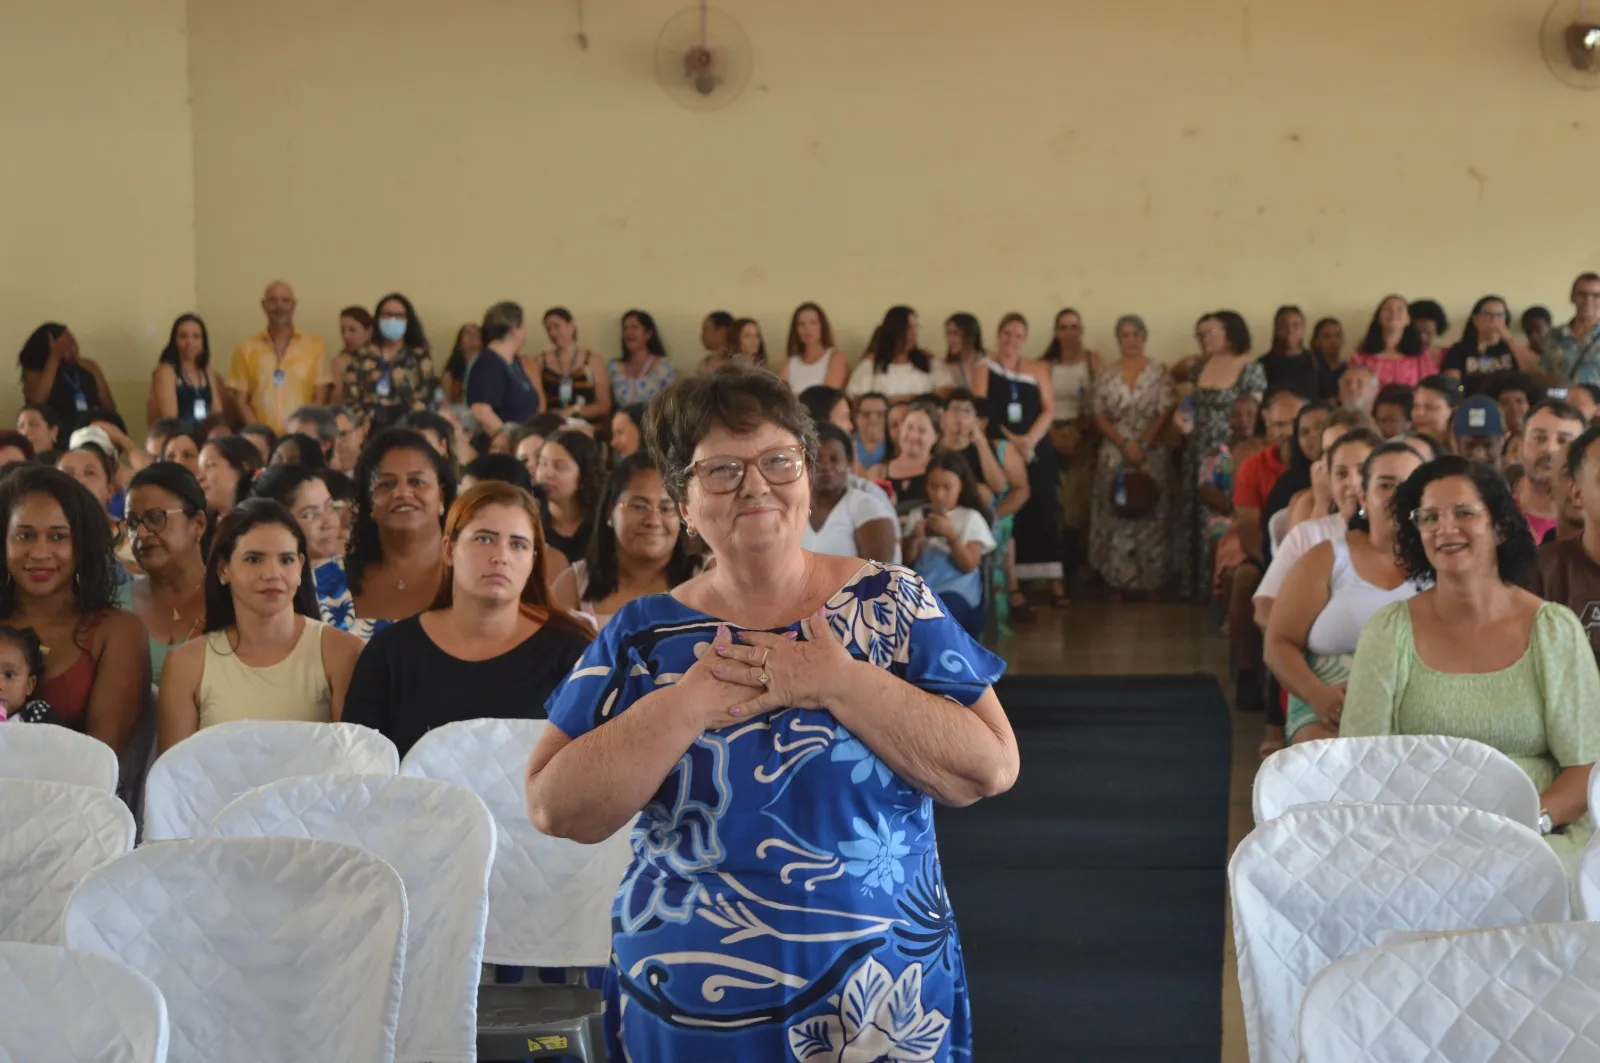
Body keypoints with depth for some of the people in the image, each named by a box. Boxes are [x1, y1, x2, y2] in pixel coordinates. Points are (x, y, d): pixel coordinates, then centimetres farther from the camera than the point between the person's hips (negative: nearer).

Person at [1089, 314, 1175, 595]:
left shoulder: (1160, 372, 1)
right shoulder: (1106, 377, 6)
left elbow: (1165, 413, -6)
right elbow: (1100, 418, 2)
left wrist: (1142, 446, -15)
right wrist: (1125, 445, -12)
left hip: (1152, 455, -2)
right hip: (1115, 456, 2)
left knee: (1151, 517, 0)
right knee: (1116, 518, 2)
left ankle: (1152, 581, 8)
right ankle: (1118, 581, 9)